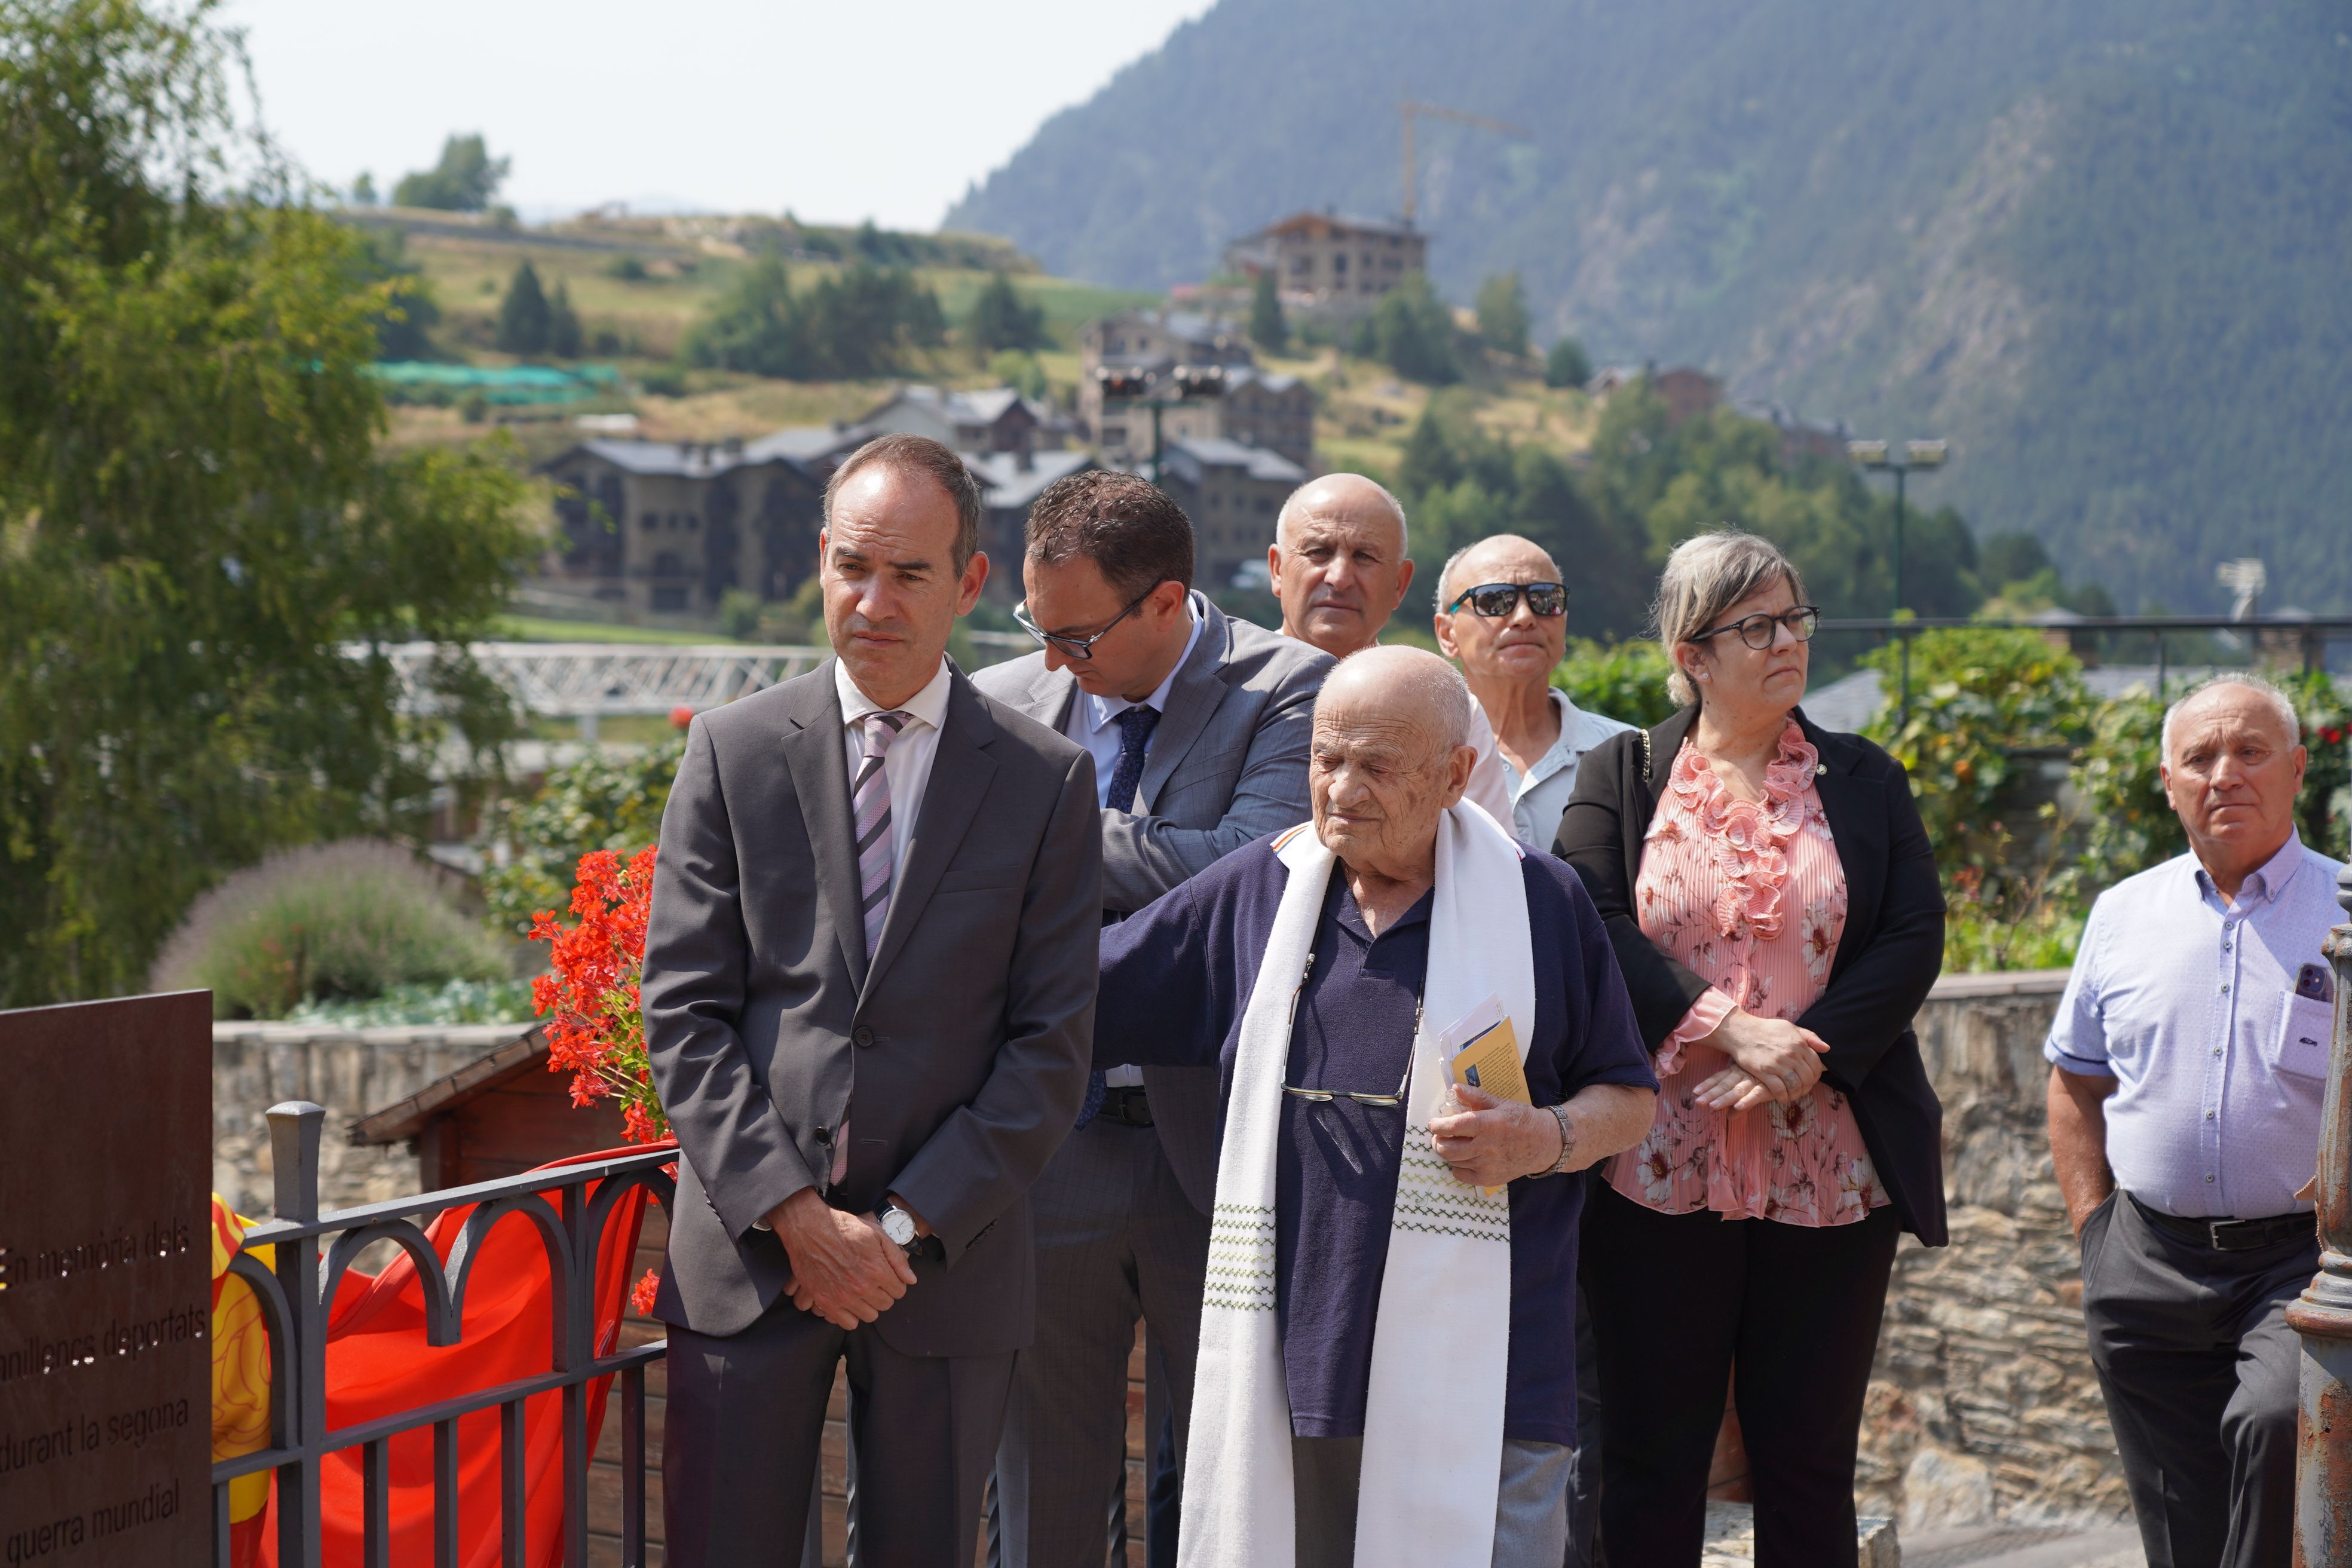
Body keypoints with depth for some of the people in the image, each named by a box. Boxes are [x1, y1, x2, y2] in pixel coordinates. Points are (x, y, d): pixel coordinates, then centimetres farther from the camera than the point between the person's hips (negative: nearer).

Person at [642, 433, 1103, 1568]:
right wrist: (792, 1214, -10)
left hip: (948, 1257, 0)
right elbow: (684, 1014, 0)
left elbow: (1051, 1045, -1)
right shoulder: (732, 752, 4)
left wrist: (908, 1224, -10)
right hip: (747, 1248, 0)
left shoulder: (1048, 781, 2)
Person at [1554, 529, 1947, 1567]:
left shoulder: (1866, 783, 10)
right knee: (1653, 1461, 4)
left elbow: (1914, 940, 1)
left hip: (1828, 1167, 1)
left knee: (1809, 1463, 6)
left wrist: (1805, 1055, -14)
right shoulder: (1621, 776, 7)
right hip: (1658, 1170, -1)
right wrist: (1729, 1029, -17)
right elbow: (1590, 928, -6)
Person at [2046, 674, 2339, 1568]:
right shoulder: (2123, 915, 12)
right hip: (2149, 1270, 4)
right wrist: (2094, 1227, 10)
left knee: (2279, 1425, -31)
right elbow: (2075, 1082, 20)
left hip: (2304, 1260, -4)